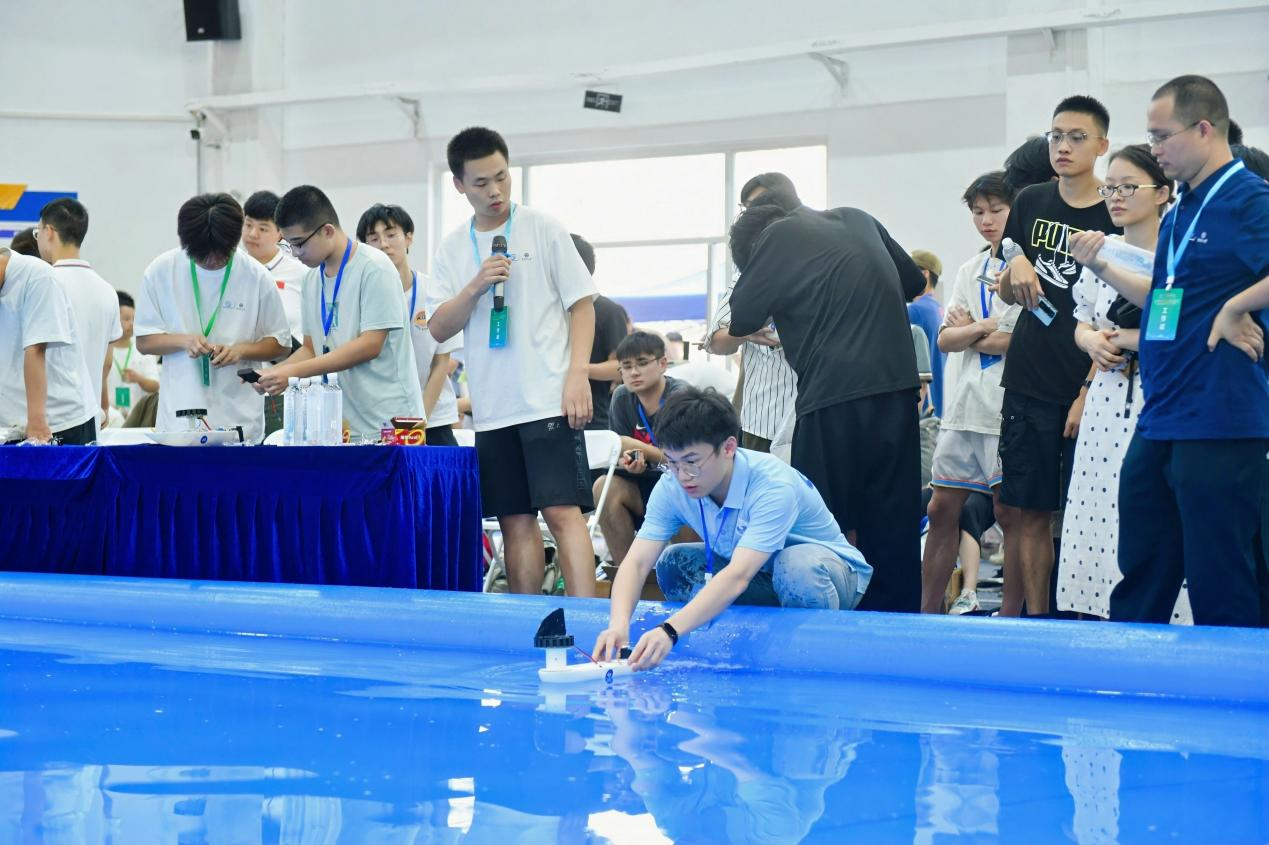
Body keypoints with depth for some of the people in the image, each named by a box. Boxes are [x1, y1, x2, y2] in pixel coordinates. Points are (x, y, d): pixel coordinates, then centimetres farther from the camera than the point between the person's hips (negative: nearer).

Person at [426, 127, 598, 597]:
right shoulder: (451, 251, 10)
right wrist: (476, 286, -11)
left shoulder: (543, 229, 1)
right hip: (493, 410, 4)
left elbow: (582, 304, 0)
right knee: (515, 520, 6)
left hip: (549, 400, -4)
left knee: (562, 511, -12)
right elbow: (439, 329, 5)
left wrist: (578, 374, -11)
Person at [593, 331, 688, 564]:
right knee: (605, 487, -22)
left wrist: (637, 448, -22)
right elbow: (620, 452, 1)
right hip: (648, 482, 5)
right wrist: (628, 462, -23)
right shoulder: (622, 397, -1)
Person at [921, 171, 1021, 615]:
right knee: (942, 510, 7)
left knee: (1012, 516, -3)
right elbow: (945, 339, 8)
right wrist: (989, 328, -12)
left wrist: (971, 333, -3)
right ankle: (926, 613, 13)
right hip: (964, 407, 7)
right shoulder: (969, 271, 16)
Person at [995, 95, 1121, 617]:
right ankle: (1034, 621, 10)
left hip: (1084, 390, -4)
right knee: (1028, 514, 4)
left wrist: (1091, 392, -13)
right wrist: (1016, 266, -4)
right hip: (1028, 387, 4)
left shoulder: (1115, 218, -3)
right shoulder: (1031, 203, 11)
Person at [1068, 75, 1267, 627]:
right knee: (1140, 580, 13)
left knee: (1219, 583, -3)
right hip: (1160, 424, 9)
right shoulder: (1178, 214, 17)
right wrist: (1101, 267, 15)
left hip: (1220, 425, -9)